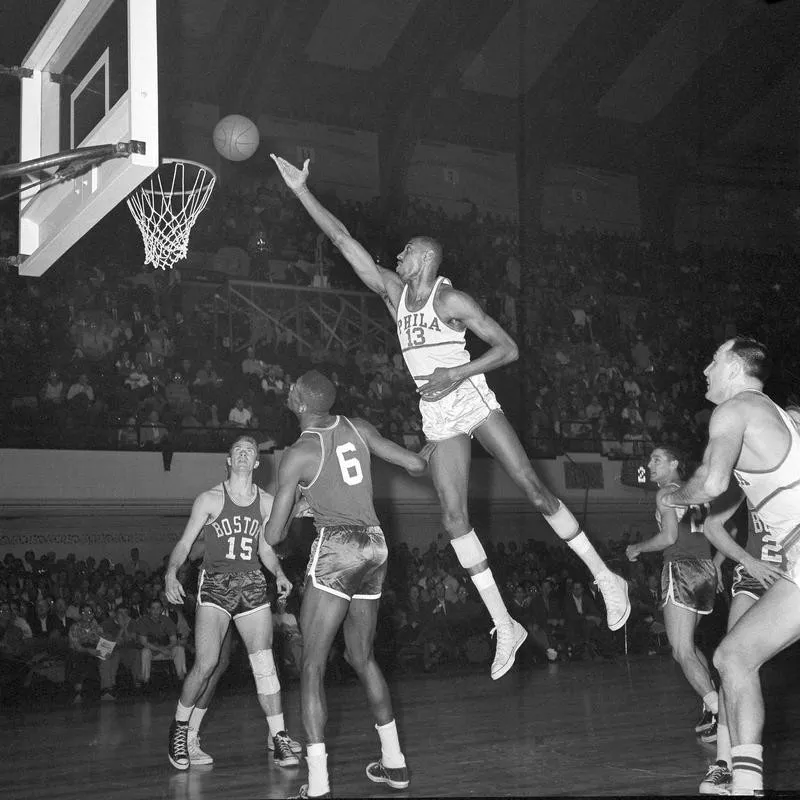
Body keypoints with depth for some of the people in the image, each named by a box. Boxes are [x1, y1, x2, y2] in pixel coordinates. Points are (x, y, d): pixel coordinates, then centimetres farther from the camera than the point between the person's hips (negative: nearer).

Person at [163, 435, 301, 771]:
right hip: (215, 583, -3)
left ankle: (279, 738, 1)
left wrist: (279, 573, 2)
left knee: (264, 663, -5)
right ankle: (181, 728, 9)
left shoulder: (266, 502, 8)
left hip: (252, 584, 3)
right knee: (206, 665, -13)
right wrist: (171, 573, -20)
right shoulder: (210, 499, -2)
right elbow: (185, 543, -3)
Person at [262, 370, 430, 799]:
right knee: (362, 657, 21)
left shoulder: (298, 454, -9)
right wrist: (428, 454, 35)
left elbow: (273, 536, -6)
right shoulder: (357, 427, 6)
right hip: (375, 546, 7)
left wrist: (273, 525, 18)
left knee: (312, 664, -2)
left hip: (336, 550, -7)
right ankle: (394, 762, 27)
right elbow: (415, 465, 12)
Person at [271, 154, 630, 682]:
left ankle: (605, 577, 2)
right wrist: (302, 191, 5)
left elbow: (508, 348, -9)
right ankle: (505, 626, 0)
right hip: (438, 418, 5)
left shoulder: (452, 299, -7)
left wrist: (457, 373, -19)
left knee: (532, 486, -11)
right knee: (454, 518, -4)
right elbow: (343, 239, 7)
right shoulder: (394, 292, 9)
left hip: (472, 399, -5)